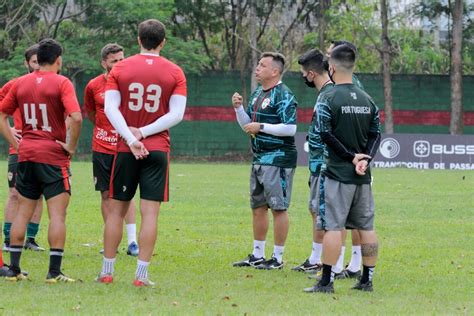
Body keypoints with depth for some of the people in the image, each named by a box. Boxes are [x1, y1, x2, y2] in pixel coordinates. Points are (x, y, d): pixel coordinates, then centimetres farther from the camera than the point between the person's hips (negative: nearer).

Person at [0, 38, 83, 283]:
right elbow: (76, 117, -21)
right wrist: (71, 146, -9)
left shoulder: (20, 83, 8)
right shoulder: (61, 83, -9)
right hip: (53, 155, -5)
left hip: (26, 154, 5)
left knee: (23, 212, 12)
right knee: (57, 213, -2)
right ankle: (54, 272, -6)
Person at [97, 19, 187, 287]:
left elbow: (110, 108, -7)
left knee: (117, 209, 10)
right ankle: (142, 274, -6)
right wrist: (143, 133, -8)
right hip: (158, 149, -1)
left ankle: (107, 271, 13)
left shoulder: (120, 69, 2)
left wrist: (131, 138, -12)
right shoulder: (175, 73, 1)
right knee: (150, 212, -1)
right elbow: (177, 114, -7)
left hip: (126, 150, 1)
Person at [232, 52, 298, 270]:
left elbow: (290, 128, -21)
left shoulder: (283, 95, -13)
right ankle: (257, 255, 22)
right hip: (259, 159, 10)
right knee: (258, 207, 14)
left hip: (278, 160, -10)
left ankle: (277, 258, 0)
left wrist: (261, 127, -19)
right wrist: (238, 108, 4)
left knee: (278, 208, -5)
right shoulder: (257, 94, 15)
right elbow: (248, 125, 21)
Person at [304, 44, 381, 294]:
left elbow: (326, 135, -14)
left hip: (337, 173, -6)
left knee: (332, 226, -6)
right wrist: (364, 159, -3)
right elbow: (375, 134, 7)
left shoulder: (328, 99, -9)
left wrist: (352, 157, -9)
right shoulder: (367, 99, 10)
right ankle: (367, 280, 13)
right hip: (362, 175, 6)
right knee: (366, 226, 9)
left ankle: (327, 281, -7)